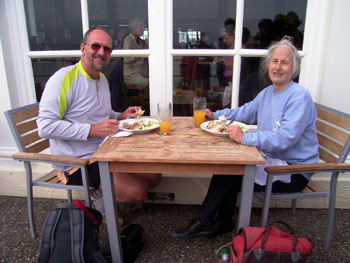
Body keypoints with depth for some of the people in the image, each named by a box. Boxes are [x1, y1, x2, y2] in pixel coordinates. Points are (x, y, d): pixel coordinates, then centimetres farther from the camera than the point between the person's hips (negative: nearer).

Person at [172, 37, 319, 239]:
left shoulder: (299, 97, -19)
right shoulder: (267, 93, 9)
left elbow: (285, 138, -30)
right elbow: (245, 112, 22)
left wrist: (245, 138, -34)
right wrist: (215, 115, 11)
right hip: (272, 159, 8)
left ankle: (202, 222, 0)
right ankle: (224, 222, 4)